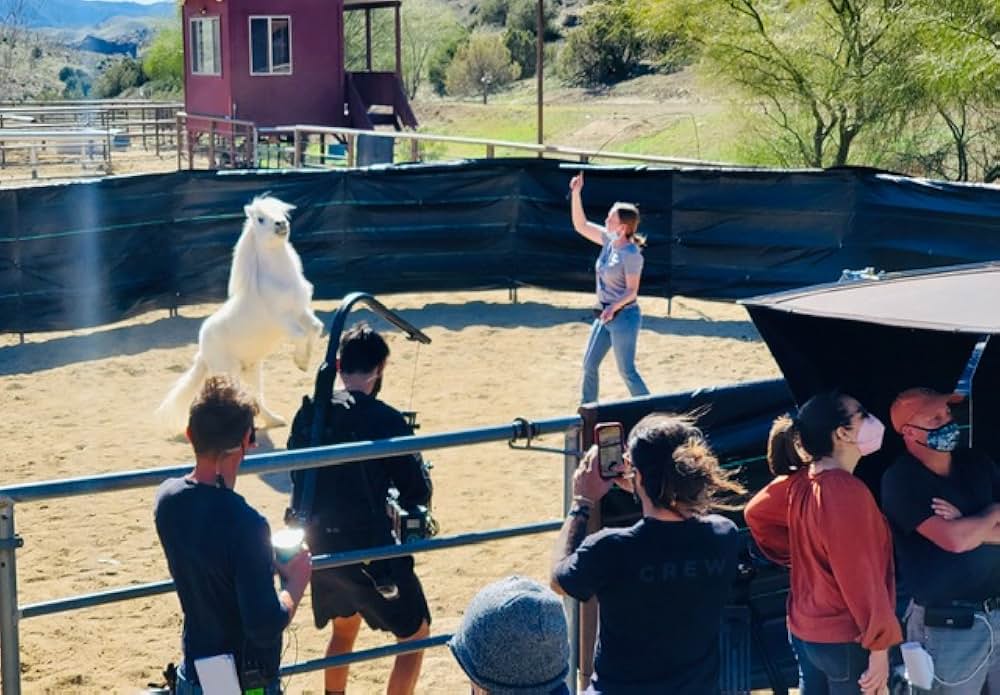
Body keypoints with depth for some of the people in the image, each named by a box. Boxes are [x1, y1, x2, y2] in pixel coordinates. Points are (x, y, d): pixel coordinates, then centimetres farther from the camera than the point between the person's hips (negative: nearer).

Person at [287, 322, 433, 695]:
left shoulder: (309, 414, -2)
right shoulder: (386, 420, -19)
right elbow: (419, 492, -11)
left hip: (321, 546, 6)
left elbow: (298, 477, 11)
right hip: (371, 551, -6)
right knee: (415, 633, 13)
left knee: (344, 626, 30)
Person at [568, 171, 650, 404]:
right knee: (589, 364, 12)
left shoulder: (631, 254, -20)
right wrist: (576, 194, -1)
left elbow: (632, 291, -19)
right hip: (605, 316, 9)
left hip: (624, 317, -9)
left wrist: (614, 307, -36)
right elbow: (581, 226, 7)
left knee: (627, 372, -4)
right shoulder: (609, 241, 2)